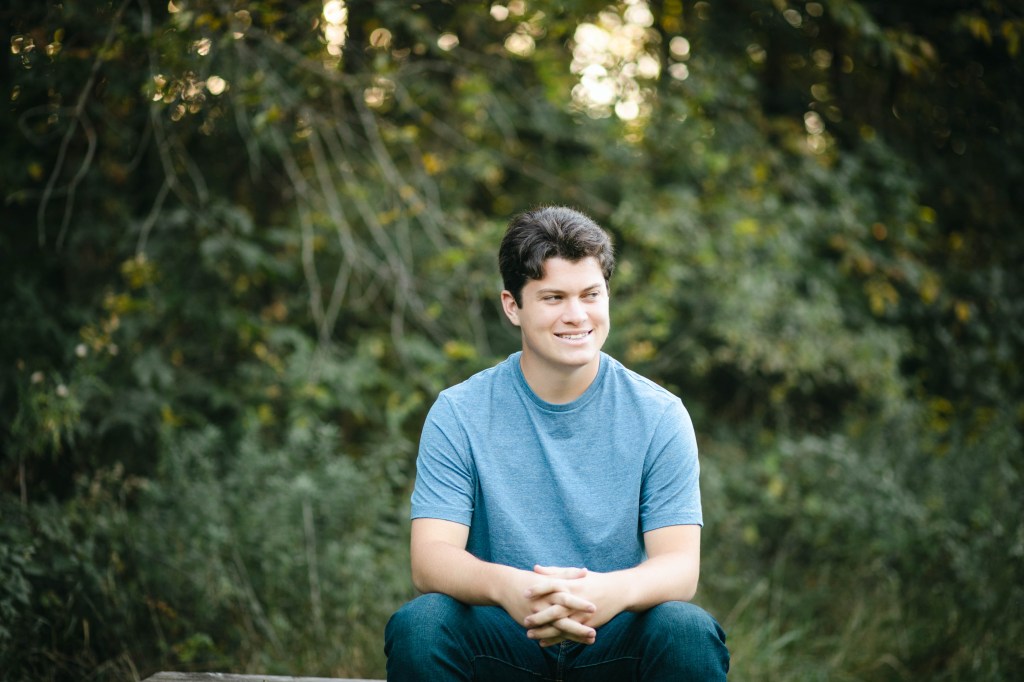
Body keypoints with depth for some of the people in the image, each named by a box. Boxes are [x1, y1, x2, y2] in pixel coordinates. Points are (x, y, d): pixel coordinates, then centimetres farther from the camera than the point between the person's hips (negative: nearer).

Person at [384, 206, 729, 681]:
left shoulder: (658, 415, -2)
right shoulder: (458, 414, -3)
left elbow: (680, 566, -10)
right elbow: (430, 559, -13)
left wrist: (612, 591, -35)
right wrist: (506, 587, -37)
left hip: (613, 641, 0)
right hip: (503, 639, 0)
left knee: (689, 632, -30)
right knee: (417, 626, -29)